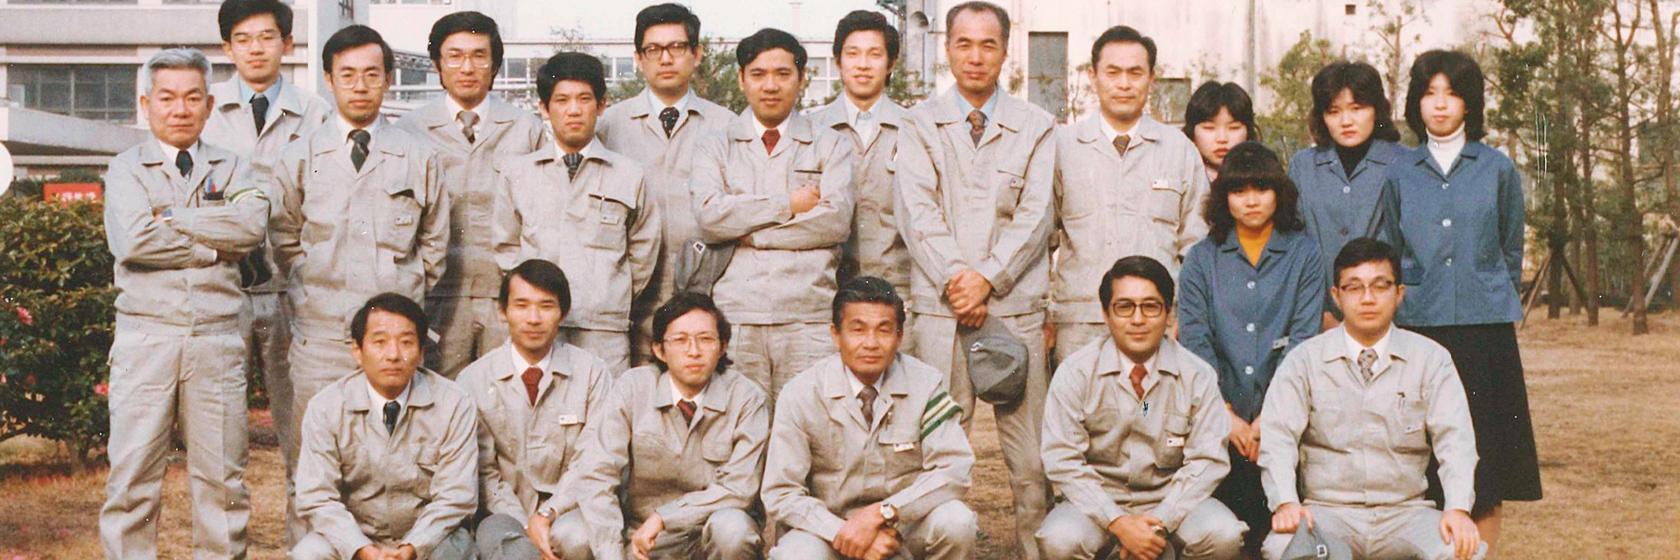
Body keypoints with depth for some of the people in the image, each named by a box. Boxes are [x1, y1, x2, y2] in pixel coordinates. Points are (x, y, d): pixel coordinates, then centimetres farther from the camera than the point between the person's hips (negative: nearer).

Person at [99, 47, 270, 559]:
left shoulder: (230, 168, 13)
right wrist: (214, 247, -6)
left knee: (222, 473, 5)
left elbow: (252, 224, -8)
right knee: (133, 473, 0)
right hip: (147, 336, -2)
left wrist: (172, 220, -8)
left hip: (218, 337, 2)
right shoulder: (126, 170, 7)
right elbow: (134, 241, -11)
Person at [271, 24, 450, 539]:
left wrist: (406, 295, 8)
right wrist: (312, 289, 8)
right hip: (321, 332, 0)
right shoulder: (300, 158, 8)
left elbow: (434, 243, 14)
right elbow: (284, 241, 15)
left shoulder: (418, 157, 7)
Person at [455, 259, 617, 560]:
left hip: (567, 513, 2)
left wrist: (547, 517, -16)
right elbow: (484, 471, 0)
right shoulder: (473, 380, 3)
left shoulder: (593, 374, 2)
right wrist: (527, 528, -13)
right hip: (506, 515, -1)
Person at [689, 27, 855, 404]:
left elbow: (837, 221, -3)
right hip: (734, 315, 0)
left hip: (809, 319, 0)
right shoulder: (714, 148, 16)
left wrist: (746, 229, -3)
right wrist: (788, 204, -3)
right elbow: (708, 216, -3)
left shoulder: (831, 147, 14)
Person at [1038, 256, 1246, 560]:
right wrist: (1118, 522, -20)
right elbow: (1063, 461, -9)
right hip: (1099, 503, -1)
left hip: (1172, 501, 1)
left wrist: (1158, 521, -17)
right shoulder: (1075, 373, -5)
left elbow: (1208, 460, -5)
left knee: (1222, 535, -28)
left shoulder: (1197, 375, -2)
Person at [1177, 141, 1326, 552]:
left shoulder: (1303, 253, 5)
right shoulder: (1202, 259, 8)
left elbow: (1303, 338, -3)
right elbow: (1194, 341, 0)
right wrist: (1227, 415, -11)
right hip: (1219, 423, 1)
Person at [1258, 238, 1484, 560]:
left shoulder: (1431, 359, 7)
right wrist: (1286, 503, -23)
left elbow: (1454, 439, -3)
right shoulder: (1304, 361, 5)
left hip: (1405, 513, 1)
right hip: (1328, 512, -1)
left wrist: (1458, 509, -21)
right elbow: (1277, 438, -5)